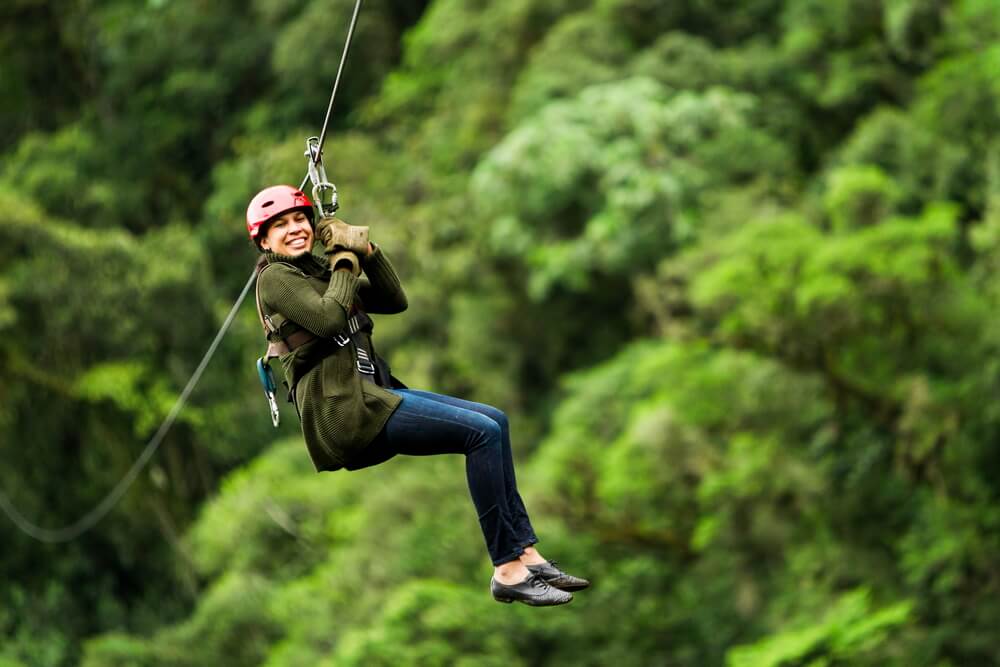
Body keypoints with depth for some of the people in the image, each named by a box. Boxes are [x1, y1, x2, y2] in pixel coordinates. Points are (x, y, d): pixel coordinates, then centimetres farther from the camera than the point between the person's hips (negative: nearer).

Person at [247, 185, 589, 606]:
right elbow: (328, 318, -20)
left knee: (495, 421, 1)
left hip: (372, 393, 9)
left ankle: (526, 554, -3)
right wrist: (345, 263, -6)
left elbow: (396, 301, 16)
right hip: (340, 409, -9)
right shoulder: (274, 279, -3)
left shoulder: (320, 270, 22)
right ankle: (507, 571, -17)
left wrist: (368, 252, 3)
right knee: (482, 433, -18)